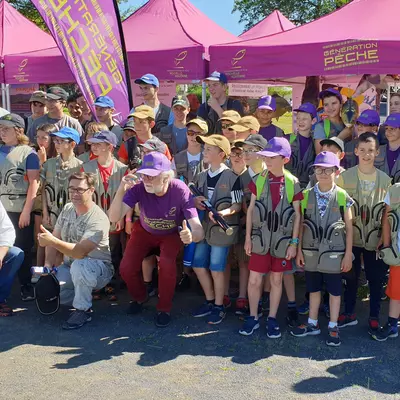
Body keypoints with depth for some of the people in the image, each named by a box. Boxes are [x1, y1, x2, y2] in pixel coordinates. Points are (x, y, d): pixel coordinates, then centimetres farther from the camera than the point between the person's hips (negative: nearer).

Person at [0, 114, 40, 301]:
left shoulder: (28, 152, -2)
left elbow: (34, 183, -7)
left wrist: (26, 210, -12)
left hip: (21, 209, -3)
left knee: (22, 248, 5)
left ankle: (26, 286, 18)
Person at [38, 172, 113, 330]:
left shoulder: (98, 219, -24)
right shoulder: (67, 209, 1)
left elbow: (81, 252, -32)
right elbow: (54, 239, 3)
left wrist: (52, 241, -40)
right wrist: (48, 264, -11)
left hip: (98, 269, -6)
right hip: (70, 266, 7)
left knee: (79, 265, -39)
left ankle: (83, 310, -16)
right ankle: (81, 299, 8)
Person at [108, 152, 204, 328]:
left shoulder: (180, 190, -33)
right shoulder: (139, 188, -30)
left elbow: (198, 229, -38)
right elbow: (114, 218, -37)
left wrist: (191, 236, -63)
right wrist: (121, 190, -53)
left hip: (171, 234, -2)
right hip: (144, 231, 2)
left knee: (167, 264, -29)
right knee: (126, 268, -14)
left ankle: (164, 308, -1)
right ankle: (139, 297, 21)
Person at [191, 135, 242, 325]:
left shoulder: (232, 177, -11)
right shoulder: (201, 176, 8)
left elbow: (237, 205, -11)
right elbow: (194, 200, 17)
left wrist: (223, 213, -28)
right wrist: (196, 202, -6)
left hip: (222, 228, -7)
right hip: (203, 226, 7)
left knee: (216, 269, 0)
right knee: (198, 265, 10)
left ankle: (219, 307, 17)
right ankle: (210, 302, 27)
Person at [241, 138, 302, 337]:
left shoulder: (293, 183, -6)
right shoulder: (259, 180, -2)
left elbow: (297, 215, -1)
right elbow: (251, 209, 3)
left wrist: (294, 242, -4)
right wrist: (248, 237, 1)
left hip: (282, 240, -1)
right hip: (260, 238, 1)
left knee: (276, 280, 11)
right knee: (254, 280, 2)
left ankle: (272, 319, 25)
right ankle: (253, 317, 21)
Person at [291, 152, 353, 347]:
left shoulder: (343, 197, -6)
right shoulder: (306, 195, 0)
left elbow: (349, 228, -3)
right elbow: (301, 225, 4)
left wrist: (348, 254, -4)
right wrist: (299, 250, 2)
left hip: (334, 252, -2)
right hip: (311, 251, 2)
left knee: (334, 290, 8)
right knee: (313, 288, 15)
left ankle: (333, 327, 22)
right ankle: (312, 324, 29)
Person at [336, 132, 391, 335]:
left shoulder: (385, 179, 0)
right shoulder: (344, 176, -4)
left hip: (375, 238, 1)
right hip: (351, 237, 0)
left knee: (376, 279, 8)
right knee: (351, 277, 12)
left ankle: (374, 317, 24)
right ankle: (349, 313, 29)